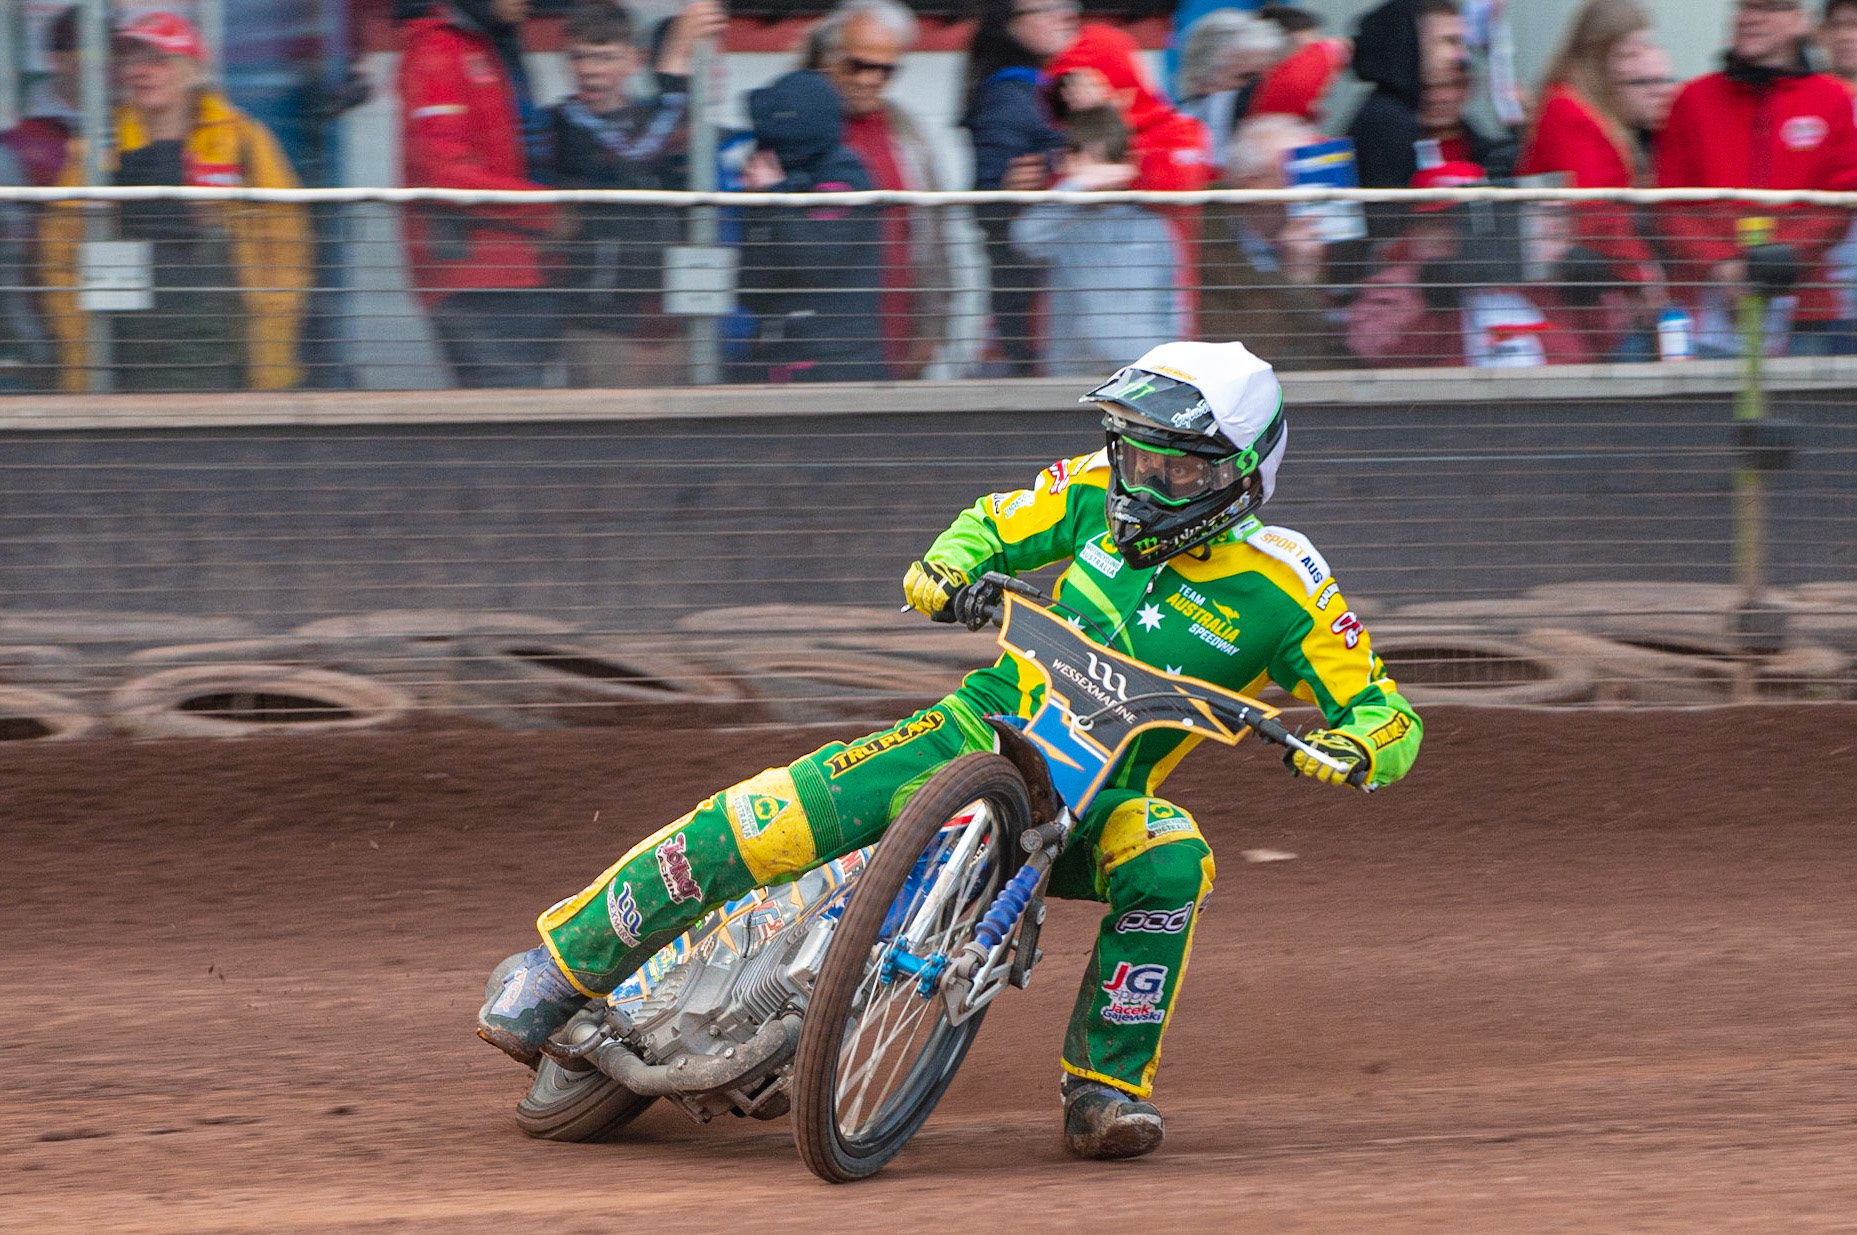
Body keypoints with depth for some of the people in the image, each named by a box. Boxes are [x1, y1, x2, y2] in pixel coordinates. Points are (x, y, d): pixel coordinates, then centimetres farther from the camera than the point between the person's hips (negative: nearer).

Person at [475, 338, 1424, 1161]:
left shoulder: (1283, 592, -10)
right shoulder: (1100, 491, -1)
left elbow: (1390, 719, -10)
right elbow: (992, 525, 14)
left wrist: (1351, 745, -34)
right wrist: (945, 570, -10)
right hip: (983, 728, 1)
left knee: (1170, 861, -36)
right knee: (768, 822, -19)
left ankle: (1106, 1088, -25)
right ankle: (558, 967, -7)